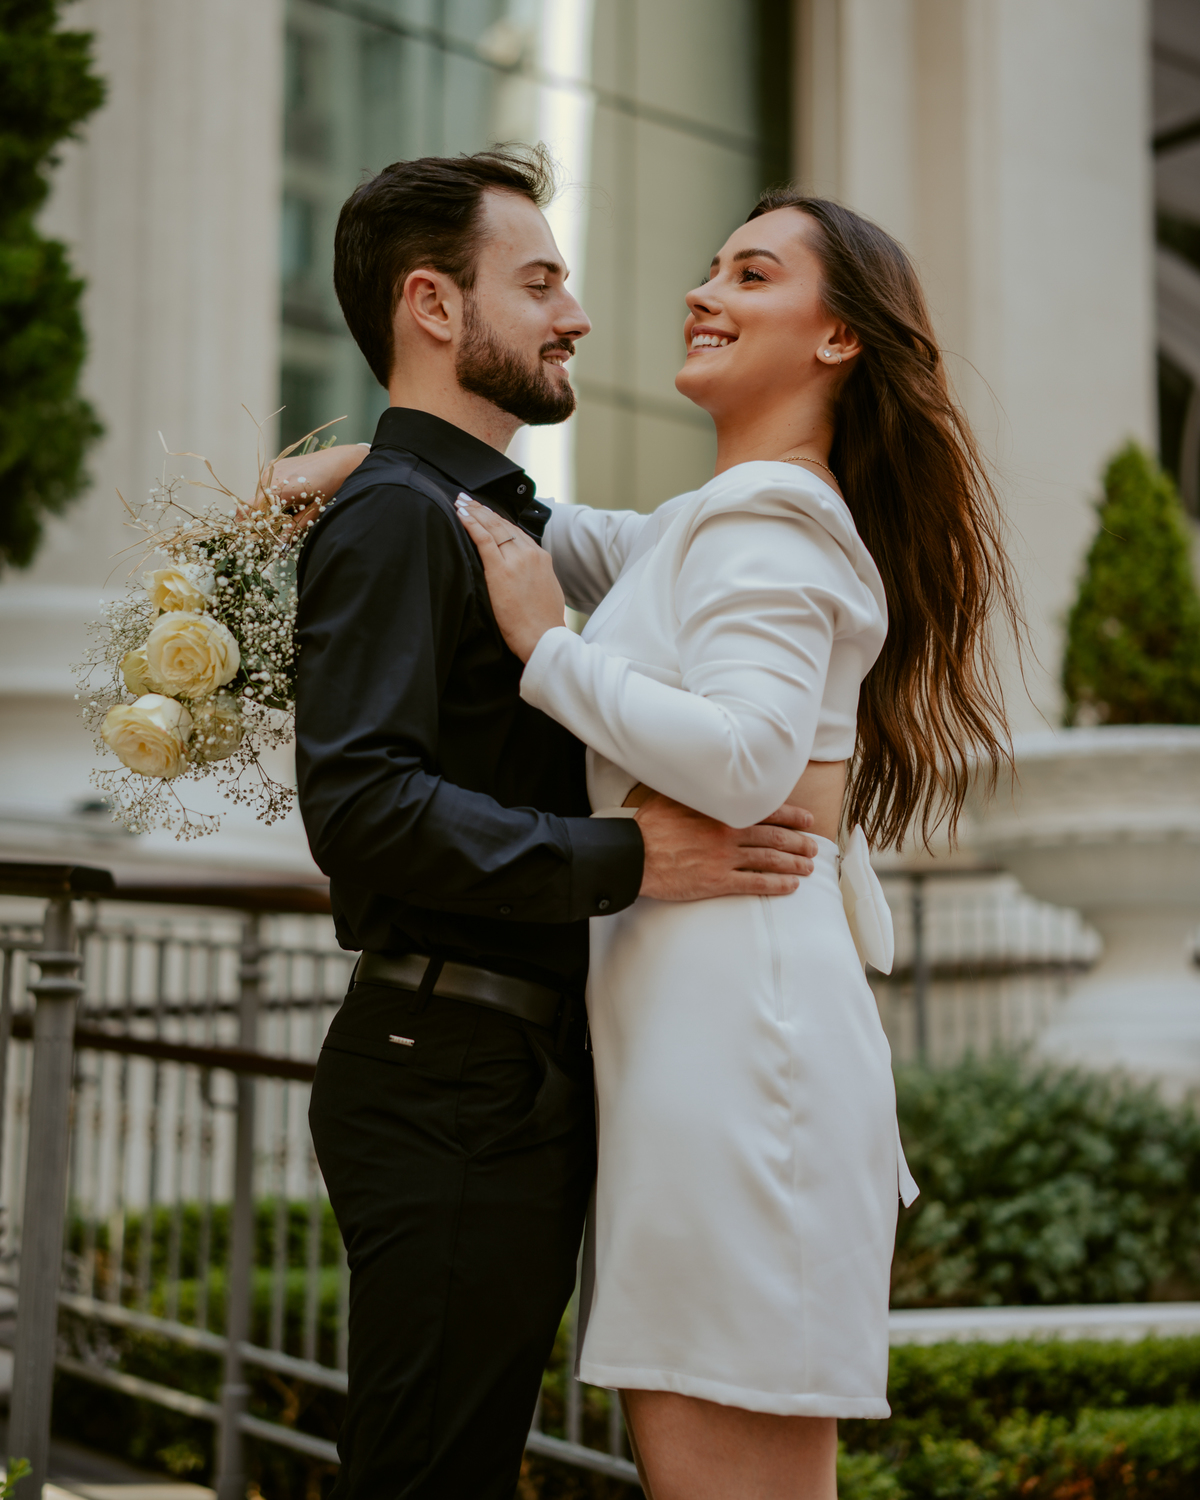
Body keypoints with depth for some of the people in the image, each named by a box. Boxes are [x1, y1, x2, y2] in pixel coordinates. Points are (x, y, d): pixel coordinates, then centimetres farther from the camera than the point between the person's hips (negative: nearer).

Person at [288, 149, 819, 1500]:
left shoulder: (497, 512, 21)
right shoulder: (394, 516, -10)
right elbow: (359, 802, -23)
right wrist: (625, 861, -22)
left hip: (519, 1077, 10)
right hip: (448, 1082, -10)